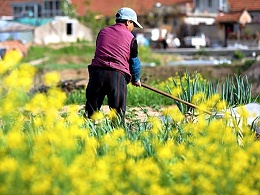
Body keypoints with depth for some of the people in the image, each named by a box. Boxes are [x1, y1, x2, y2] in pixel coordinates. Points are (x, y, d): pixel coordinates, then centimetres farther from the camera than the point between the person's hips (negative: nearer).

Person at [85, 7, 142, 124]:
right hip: (118, 75, -3)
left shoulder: (103, 32, 19)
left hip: (97, 71, 3)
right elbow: (134, 61, 14)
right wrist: (136, 79, 32)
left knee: (91, 111, 4)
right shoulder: (130, 38, 8)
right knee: (118, 113, 1)